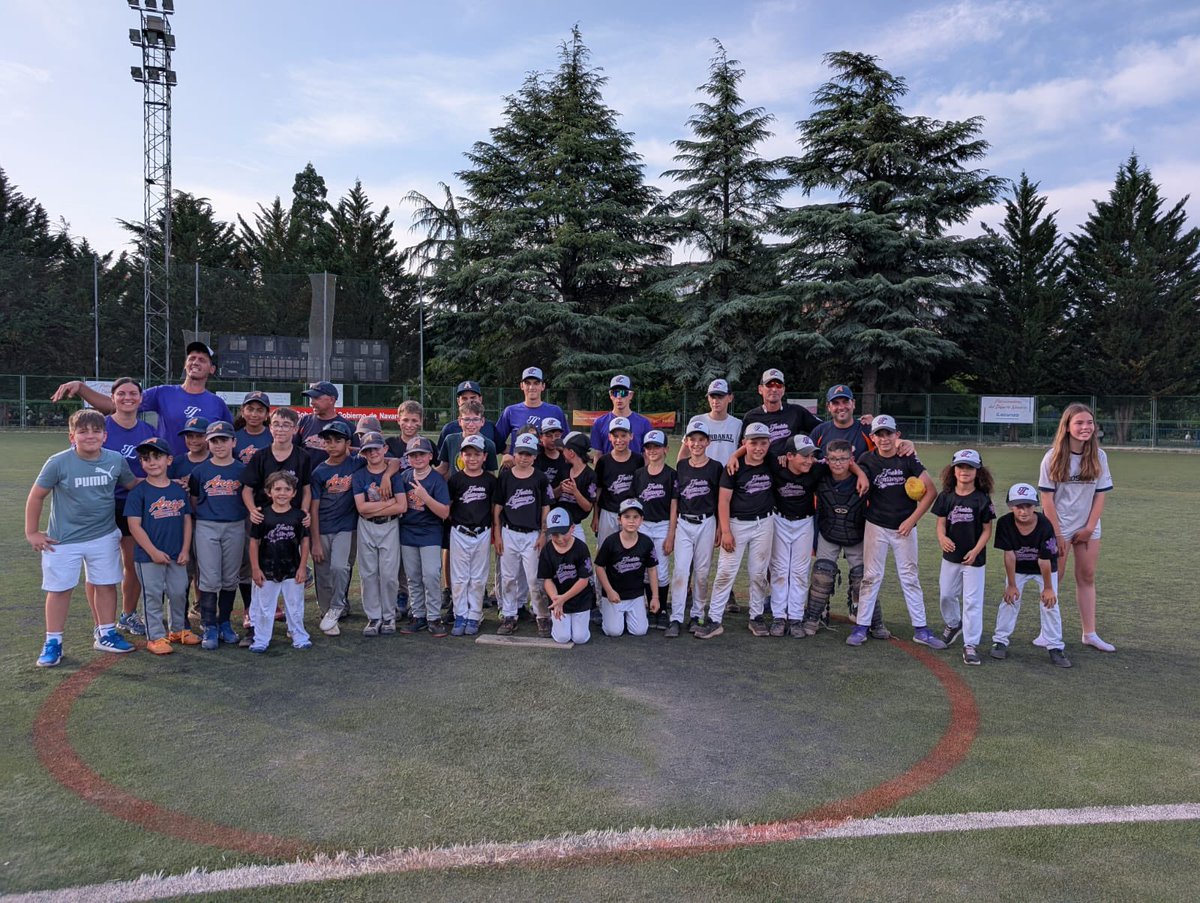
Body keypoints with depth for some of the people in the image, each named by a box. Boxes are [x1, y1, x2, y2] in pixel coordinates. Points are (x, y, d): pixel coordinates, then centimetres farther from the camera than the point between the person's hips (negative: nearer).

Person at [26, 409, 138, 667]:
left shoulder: (116, 460, -8)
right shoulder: (58, 463, -15)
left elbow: (134, 486, 10)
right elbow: (36, 496, -5)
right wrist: (32, 532, -1)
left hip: (104, 537, 3)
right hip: (63, 540, -2)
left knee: (107, 585, 10)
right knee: (59, 589, 7)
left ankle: (105, 635, 25)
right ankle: (53, 642, 19)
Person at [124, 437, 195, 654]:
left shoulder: (179, 490, 4)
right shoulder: (139, 492, -8)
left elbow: (187, 520, 7)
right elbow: (134, 525, -12)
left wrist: (185, 550, 0)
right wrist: (153, 551, -16)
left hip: (176, 556, 4)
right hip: (148, 556, -4)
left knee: (179, 592, 13)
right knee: (153, 596, 5)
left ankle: (177, 629, 31)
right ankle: (156, 637, 16)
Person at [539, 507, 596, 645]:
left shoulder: (581, 548, -16)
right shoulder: (546, 551, -9)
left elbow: (584, 580, -15)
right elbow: (547, 580, -7)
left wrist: (563, 598, -20)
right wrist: (555, 599, -26)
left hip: (581, 599, -1)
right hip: (558, 599, 1)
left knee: (580, 638, -2)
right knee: (562, 637, -5)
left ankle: (584, 618, 29)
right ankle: (554, 617, 25)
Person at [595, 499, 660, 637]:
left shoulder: (646, 543, -8)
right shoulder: (611, 541, -15)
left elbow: (652, 569, 1)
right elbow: (600, 567, -6)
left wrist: (655, 597, 0)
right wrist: (609, 591, -12)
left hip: (636, 595, 2)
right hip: (613, 594, -2)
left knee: (639, 631, -6)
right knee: (614, 631, -8)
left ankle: (628, 614, 24)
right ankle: (604, 614, 23)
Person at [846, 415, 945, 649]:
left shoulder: (908, 459, -7)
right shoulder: (867, 461, -4)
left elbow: (930, 490, -6)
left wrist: (912, 520, -10)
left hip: (905, 527, 0)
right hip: (876, 526, 0)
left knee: (910, 578, 7)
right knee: (871, 577, 4)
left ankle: (921, 629, 15)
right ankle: (862, 626, 11)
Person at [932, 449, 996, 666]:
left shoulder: (982, 499, -9)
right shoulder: (946, 496, -2)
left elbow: (987, 529, -5)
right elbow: (941, 522, -1)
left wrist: (976, 550, -17)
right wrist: (942, 537, -23)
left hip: (974, 558, -3)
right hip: (950, 555, 3)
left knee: (972, 601, -1)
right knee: (946, 594, 16)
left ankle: (971, 645, 6)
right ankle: (952, 624, 44)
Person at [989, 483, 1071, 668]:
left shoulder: (1045, 525, -30)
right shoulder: (1005, 523, -26)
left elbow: (1045, 560, -24)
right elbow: (1009, 555, -20)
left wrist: (1048, 587, -16)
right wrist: (1011, 584, -16)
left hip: (1045, 569, -1)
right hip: (1017, 569, 1)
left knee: (1050, 603, -4)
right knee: (1010, 600, -1)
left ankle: (1055, 647, 7)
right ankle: (1000, 641, 10)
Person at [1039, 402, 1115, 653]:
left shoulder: (1098, 456, -1)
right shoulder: (1054, 457, -10)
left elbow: (1101, 494, 2)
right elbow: (1047, 498, -10)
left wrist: (1090, 528, -4)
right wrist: (1057, 534, -12)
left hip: (1088, 528, 3)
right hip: (1059, 527, -3)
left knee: (1087, 577, 10)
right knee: (1053, 579, 2)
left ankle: (1090, 634, 17)